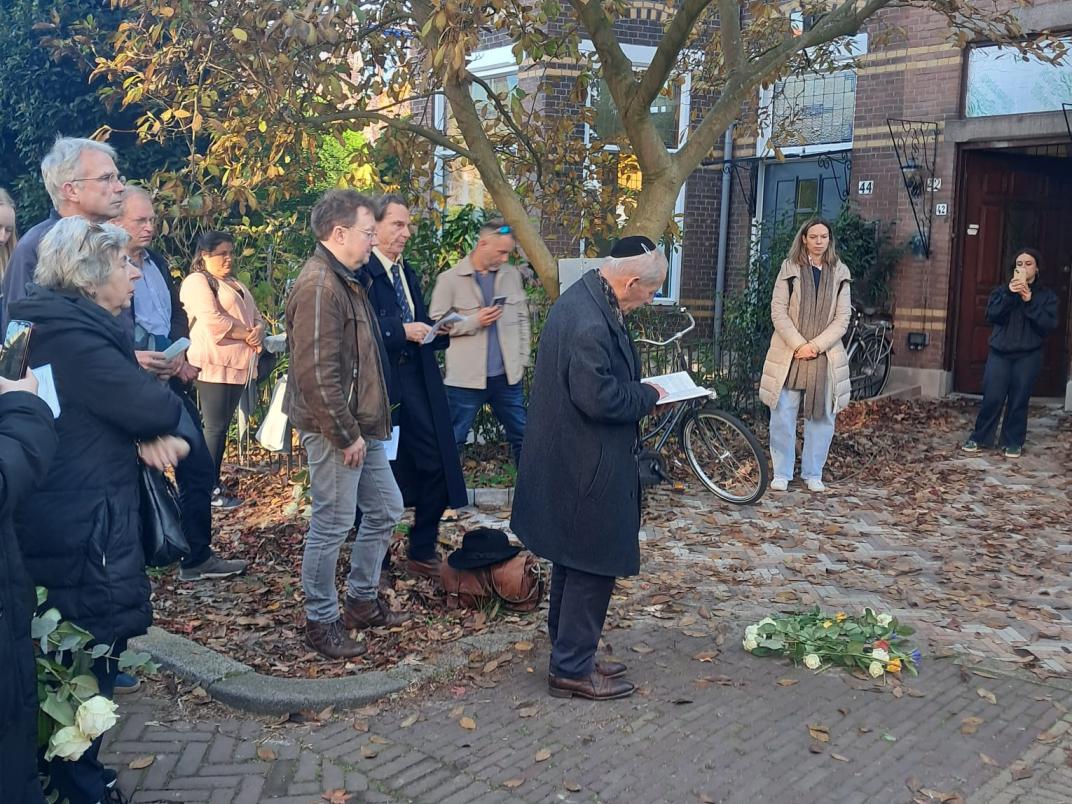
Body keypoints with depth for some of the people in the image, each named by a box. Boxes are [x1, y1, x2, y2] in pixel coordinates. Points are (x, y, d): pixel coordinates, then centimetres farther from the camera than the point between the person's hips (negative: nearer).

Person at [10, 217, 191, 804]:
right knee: (87, 666, 5)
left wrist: (149, 436, -12)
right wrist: (163, 422, -1)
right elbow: (156, 408, -25)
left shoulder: (69, 325, 10)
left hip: (73, 521, 10)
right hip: (82, 530, -10)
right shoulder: (69, 334, -23)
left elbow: (115, 404, 9)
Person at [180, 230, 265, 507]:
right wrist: (247, 336, -12)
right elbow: (213, 320, -18)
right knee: (215, 427, -6)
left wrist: (259, 331, -6)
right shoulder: (197, 281, -5)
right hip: (213, 364, -8)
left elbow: (256, 316, 17)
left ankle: (213, 484, 15)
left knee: (223, 426, 9)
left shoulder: (235, 284, 23)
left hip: (237, 365, 8)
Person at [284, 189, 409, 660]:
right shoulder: (318, 286, -19)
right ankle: (321, 622, 16)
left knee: (385, 510, 17)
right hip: (335, 429, -10)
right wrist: (346, 435, -20)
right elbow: (316, 374, -25)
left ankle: (362, 600, 32)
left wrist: (363, 427, 17)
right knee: (332, 525, 1)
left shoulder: (344, 281, 14)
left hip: (361, 425, 11)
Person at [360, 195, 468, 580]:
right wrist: (402, 331, -25)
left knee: (435, 465, 6)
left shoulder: (408, 272, 18)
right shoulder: (361, 271, -10)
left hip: (417, 384, 8)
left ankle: (423, 552, 20)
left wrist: (441, 330, 2)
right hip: (379, 384, -7)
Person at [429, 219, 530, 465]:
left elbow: (522, 319, 14)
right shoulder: (450, 279, -4)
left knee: (522, 436, 11)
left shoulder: (512, 274, 9)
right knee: (453, 441, 2)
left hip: (507, 375, 4)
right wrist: (474, 321, -14)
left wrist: (522, 360, 8)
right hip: (467, 377, -4)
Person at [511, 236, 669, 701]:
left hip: (571, 462, 11)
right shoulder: (590, 321, -25)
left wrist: (639, 391, 8)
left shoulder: (585, 299, 9)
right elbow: (598, 397, -28)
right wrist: (648, 397, -13)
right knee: (593, 567, 2)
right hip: (588, 468, -11)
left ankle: (571, 656, 33)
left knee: (574, 564, 19)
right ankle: (573, 670, 14)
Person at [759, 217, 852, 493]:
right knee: (783, 415, 0)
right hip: (789, 354, -1)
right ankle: (782, 473, 10)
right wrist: (799, 344, -13)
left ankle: (812, 473, 16)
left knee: (822, 416, 4)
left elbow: (842, 318, 2)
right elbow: (778, 311, -3)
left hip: (825, 356, 1)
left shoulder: (840, 274, 7)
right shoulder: (790, 268, 3)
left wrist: (816, 346, -10)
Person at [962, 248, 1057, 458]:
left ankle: (1013, 442, 14)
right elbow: (991, 315, -7)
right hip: (1000, 353, 1)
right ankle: (979, 437, 10)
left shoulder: (1046, 295, 4)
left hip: (1028, 356, -1)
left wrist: (1030, 302, -17)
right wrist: (1009, 295, -19)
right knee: (992, 397, -2)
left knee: (1019, 400, 2)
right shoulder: (1002, 290, 8)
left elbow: (1050, 324, -8)